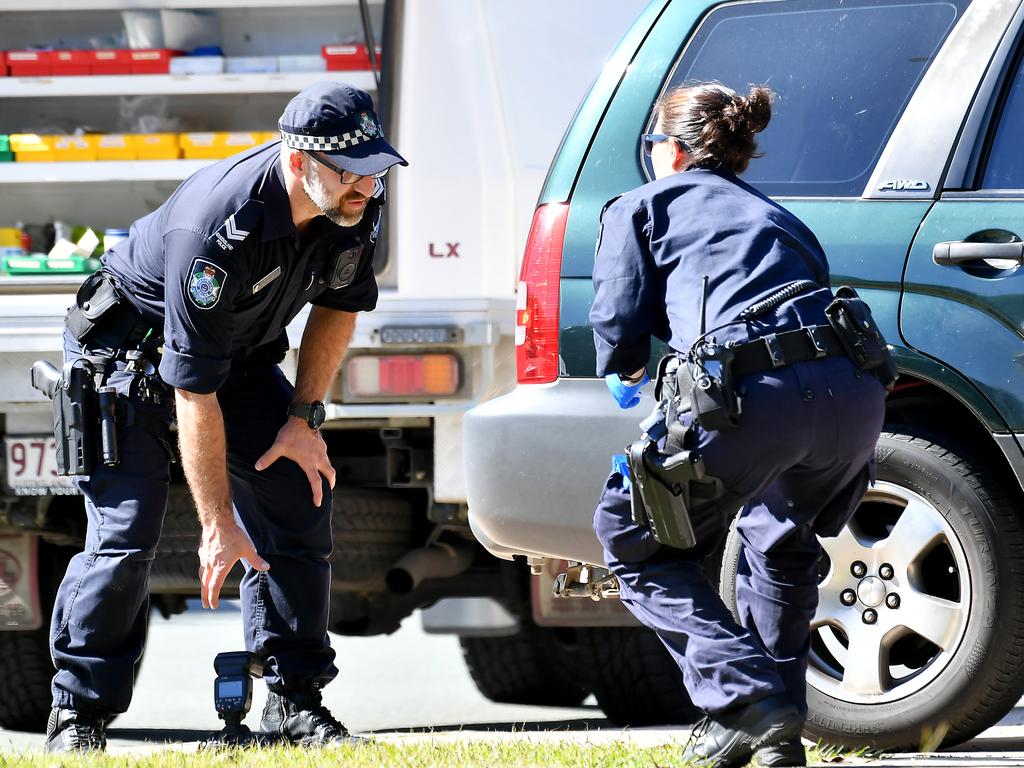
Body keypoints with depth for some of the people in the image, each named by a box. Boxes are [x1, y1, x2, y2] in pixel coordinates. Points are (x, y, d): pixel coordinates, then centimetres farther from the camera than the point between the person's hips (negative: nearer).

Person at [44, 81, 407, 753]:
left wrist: (305, 417, -6)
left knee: (300, 499, -5)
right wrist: (218, 526, -31)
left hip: (244, 350, 7)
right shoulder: (219, 227, -39)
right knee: (127, 527, -15)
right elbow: (193, 388, -34)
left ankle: (295, 698, 2)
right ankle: (78, 714, -6)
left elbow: (338, 305, 3)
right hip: (134, 349, -6)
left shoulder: (358, 206, -19)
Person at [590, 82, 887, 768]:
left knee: (635, 542, 15)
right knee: (780, 541, 34)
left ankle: (745, 698, -1)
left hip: (756, 397, -6)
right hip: (855, 396, 6)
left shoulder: (641, 206, 19)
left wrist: (625, 375, 35)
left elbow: (619, 329, 12)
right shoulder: (776, 216, 35)